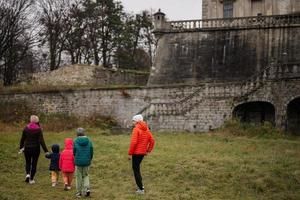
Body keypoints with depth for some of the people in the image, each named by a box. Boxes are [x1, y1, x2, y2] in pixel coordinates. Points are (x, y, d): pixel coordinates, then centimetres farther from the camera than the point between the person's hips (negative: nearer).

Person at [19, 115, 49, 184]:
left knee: (28, 163, 17)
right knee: (34, 164, 10)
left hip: (27, 148, 2)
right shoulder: (38, 129, -10)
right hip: (36, 149, -2)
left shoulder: (26, 128, -2)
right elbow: (41, 141, -14)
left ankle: (27, 174, -7)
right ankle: (31, 179, 13)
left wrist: (21, 147, 19)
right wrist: (46, 151, -11)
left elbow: (22, 139, 5)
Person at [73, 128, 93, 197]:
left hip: (78, 162, -2)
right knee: (86, 176, 19)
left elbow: (74, 152, -2)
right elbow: (91, 152, -1)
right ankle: (87, 189, 1)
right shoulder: (89, 141, -5)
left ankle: (79, 192, 17)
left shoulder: (76, 141, -10)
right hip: (87, 162, 2)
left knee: (79, 177, 11)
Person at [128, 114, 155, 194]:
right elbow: (152, 141, 7)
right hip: (143, 152, 8)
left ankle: (141, 189, 2)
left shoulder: (136, 129, -15)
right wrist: (148, 150, 12)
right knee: (137, 167, 23)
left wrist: (130, 153, -16)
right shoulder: (146, 129, 9)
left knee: (136, 169, 1)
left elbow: (133, 142, -22)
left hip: (136, 152, -8)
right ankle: (140, 184, 25)